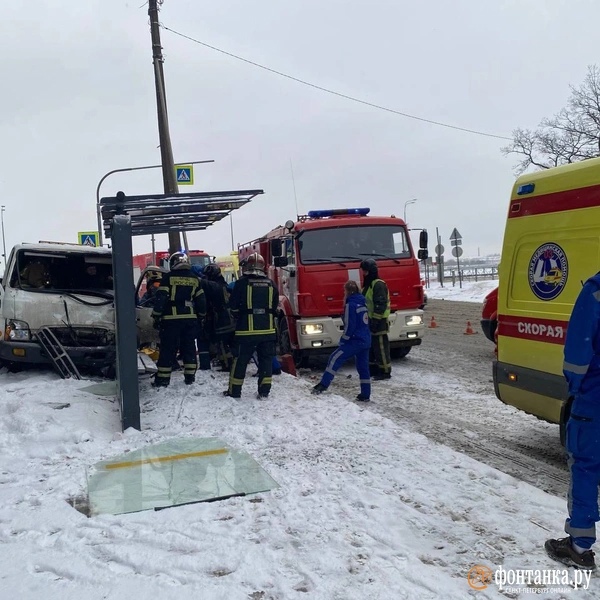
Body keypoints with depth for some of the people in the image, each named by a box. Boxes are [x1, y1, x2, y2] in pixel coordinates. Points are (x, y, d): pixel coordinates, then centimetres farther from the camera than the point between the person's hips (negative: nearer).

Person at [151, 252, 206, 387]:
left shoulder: (168, 277, -5)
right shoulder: (194, 279, 9)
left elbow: (160, 298, -10)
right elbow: (201, 300, 13)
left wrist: (156, 316, -3)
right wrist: (201, 316, 23)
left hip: (171, 319, -4)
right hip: (190, 319, 4)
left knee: (168, 348, 1)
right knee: (189, 347, 12)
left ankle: (163, 379, 3)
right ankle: (190, 377, 14)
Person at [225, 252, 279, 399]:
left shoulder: (242, 283, -7)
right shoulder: (270, 284, 4)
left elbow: (233, 305, 0)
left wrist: (239, 318, 18)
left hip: (246, 329, -3)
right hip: (267, 329, 3)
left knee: (240, 360, 7)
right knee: (266, 359, 11)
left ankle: (234, 391, 13)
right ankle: (264, 391, 11)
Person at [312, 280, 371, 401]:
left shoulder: (350, 305, -13)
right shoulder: (362, 302, 12)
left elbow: (349, 326, -15)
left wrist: (343, 340, -3)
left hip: (356, 340, -8)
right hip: (366, 341, 8)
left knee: (335, 358, -6)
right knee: (363, 367, 12)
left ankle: (323, 384, -10)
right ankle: (365, 395, 14)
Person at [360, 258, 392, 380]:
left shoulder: (378, 284, -15)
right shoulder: (367, 284, 16)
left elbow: (381, 304, -21)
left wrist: (375, 319, -23)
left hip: (378, 322, -10)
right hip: (370, 321, 10)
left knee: (380, 346, -6)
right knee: (371, 346, 15)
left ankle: (385, 371, -1)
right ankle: (373, 368, 24)